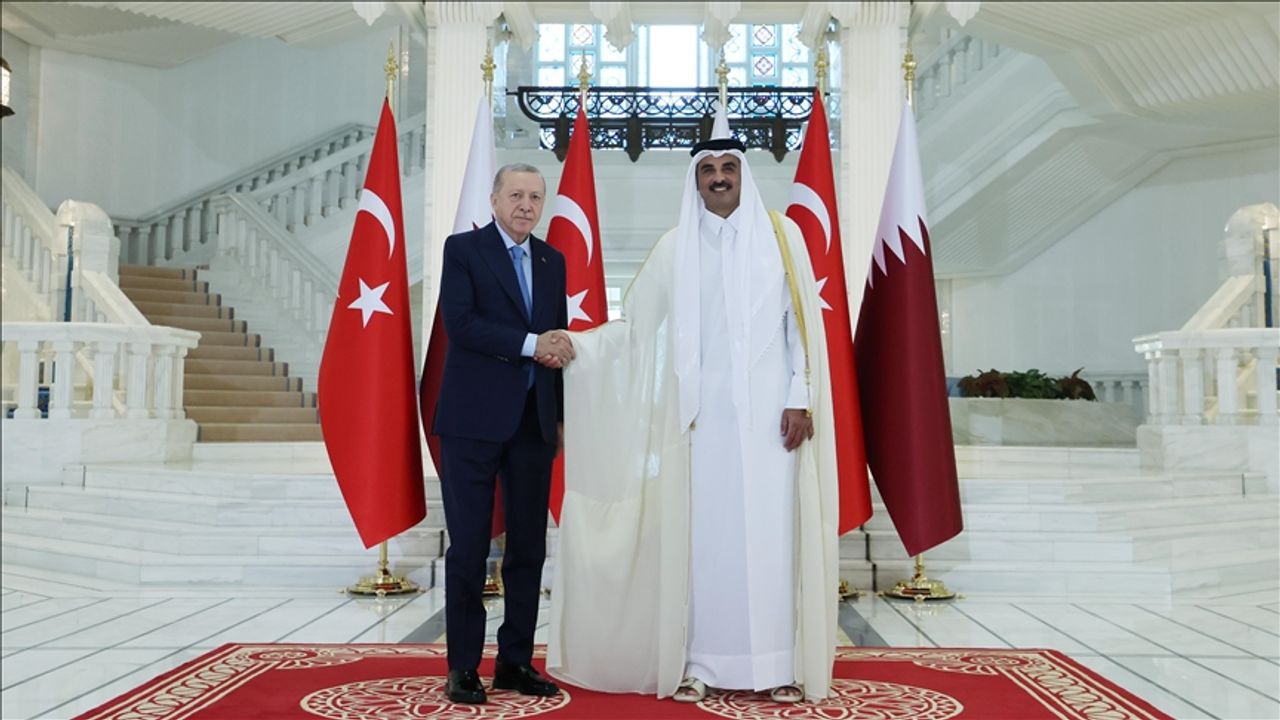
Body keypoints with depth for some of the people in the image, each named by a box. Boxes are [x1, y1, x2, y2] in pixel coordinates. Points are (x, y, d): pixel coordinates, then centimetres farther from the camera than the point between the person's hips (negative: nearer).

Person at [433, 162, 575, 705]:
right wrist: (528, 344, -15)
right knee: (469, 545, 0)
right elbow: (458, 323, -12)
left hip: (535, 420, 5)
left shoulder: (552, 260, 17)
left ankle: (516, 661, 18)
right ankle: (463, 666, 11)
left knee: (529, 546, 7)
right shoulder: (463, 248, 2)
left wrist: (562, 415, 11)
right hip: (474, 418, -5)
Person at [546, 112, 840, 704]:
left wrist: (801, 398, -6)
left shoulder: (781, 234, 5)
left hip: (769, 409, -1)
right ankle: (699, 662, 11)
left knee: (772, 531, 0)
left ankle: (782, 662, 9)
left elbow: (803, 321, 1)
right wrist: (572, 343, -3)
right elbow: (635, 324, 9)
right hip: (702, 411, 1)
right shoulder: (675, 247, 8)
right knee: (702, 534, 2)